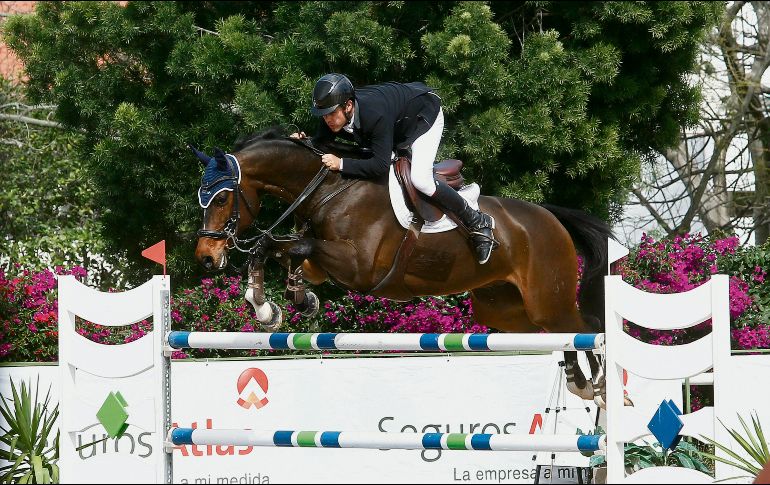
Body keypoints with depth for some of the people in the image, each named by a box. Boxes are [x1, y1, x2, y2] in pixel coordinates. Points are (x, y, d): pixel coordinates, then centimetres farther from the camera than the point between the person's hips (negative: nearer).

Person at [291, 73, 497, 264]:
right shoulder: (332, 114, -23)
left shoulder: (375, 115, -45)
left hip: (425, 114, -8)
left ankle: (479, 223, -11)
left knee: (420, 179, -25)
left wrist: (341, 164, -47)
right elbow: (321, 143, -7)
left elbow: (381, 165, -43)